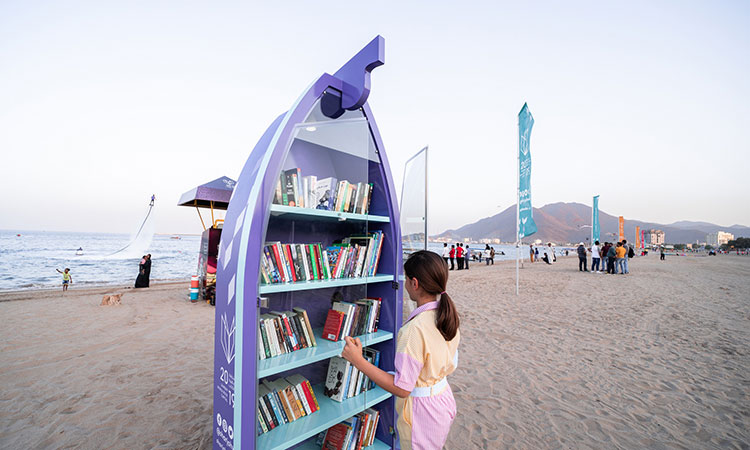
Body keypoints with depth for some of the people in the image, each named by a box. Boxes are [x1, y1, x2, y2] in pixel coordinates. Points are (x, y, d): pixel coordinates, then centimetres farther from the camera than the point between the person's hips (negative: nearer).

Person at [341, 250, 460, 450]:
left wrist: (358, 361, -28)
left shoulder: (415, 329, -33)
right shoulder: (448, 314, -8)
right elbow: (451, 364, 5)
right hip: (444, 400, 7)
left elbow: (401, 388, -28)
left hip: (422, 410, -7)